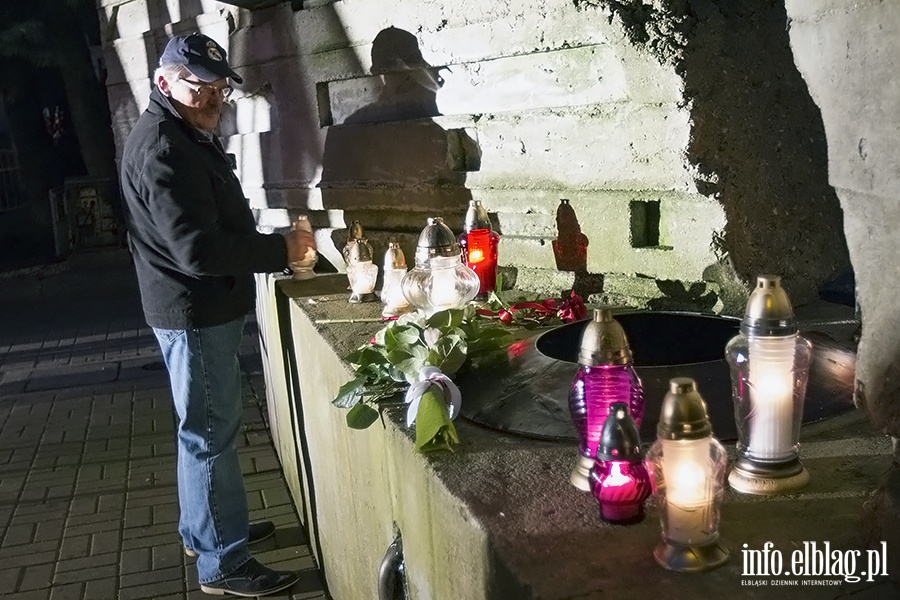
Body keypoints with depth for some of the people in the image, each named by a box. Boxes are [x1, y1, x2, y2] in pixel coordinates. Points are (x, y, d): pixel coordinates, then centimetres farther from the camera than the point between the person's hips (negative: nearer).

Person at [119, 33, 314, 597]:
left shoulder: (190, 136, 15)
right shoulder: (162, 147, -21)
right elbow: (199, 249, -28)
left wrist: (271, 248, 9)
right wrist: (280, 249, -19)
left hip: (208, 307, 11)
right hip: (194, 312, -11)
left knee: (208, 427, 21)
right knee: (211, 432, -2)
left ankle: (203, 528, 37)